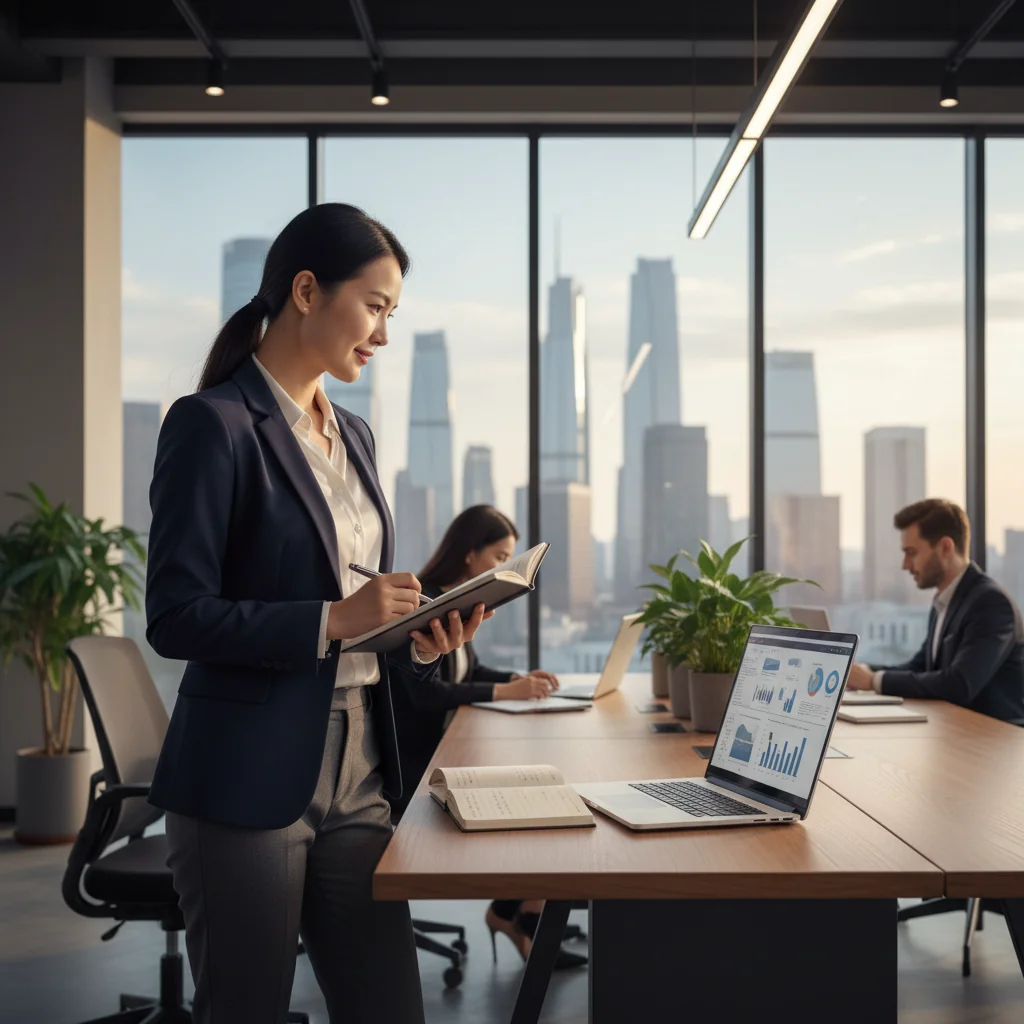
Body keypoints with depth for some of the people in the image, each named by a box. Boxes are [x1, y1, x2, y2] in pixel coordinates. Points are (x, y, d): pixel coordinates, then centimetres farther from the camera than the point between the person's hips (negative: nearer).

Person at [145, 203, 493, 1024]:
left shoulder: (353, 435, 14)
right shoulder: (214, 424, -9)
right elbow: (177, 617, -15)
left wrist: (423, 644, -1)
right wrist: (333, 619, -21)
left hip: (356, 783, 7)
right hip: (246, 788, -7)